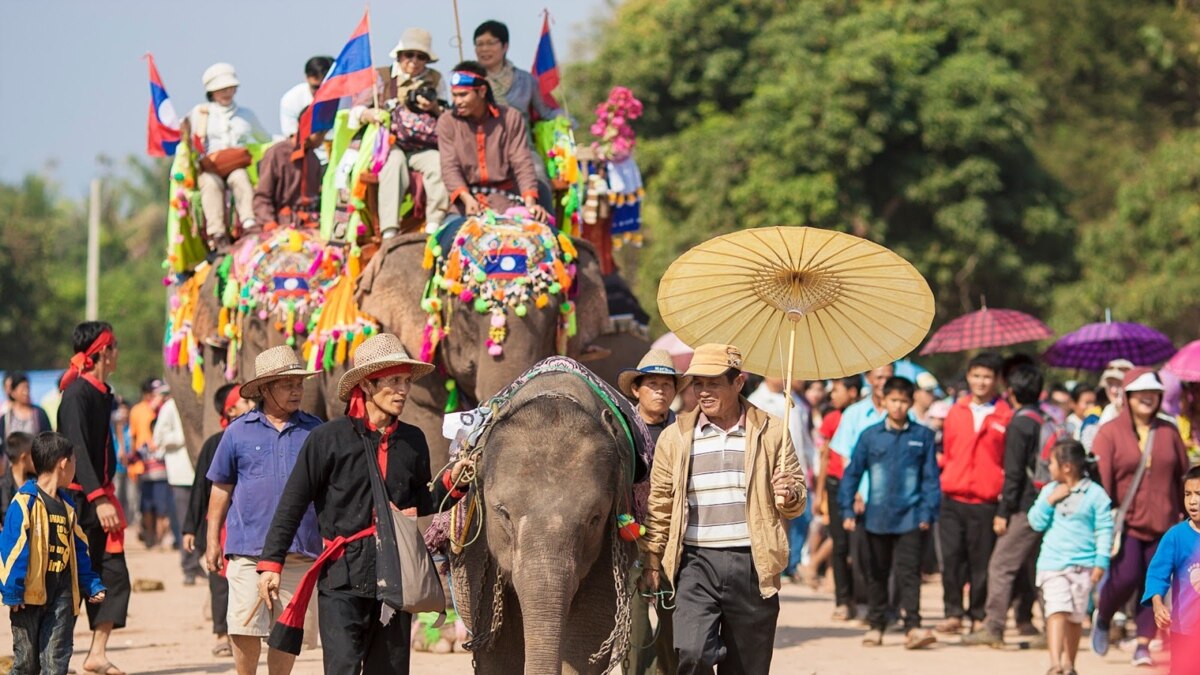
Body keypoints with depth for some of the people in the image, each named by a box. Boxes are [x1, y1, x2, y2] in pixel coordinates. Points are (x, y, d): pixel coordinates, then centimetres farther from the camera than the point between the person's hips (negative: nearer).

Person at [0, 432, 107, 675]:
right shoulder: (25, 502, -11)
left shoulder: (67, 506, 12)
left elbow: (79, 551, 20)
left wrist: (92, 585, 15)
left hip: (62, 596, 6)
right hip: (30, 595, -6)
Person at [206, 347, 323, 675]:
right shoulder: (239, 432, 5)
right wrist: (212, 540, 7)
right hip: (248, 547, -1)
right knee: (245, 627, -5)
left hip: (300, 551, 1)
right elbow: (221, 489, 10)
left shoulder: (314, 431, 9)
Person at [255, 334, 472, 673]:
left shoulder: (413, 441, 10)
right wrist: (271, 562, -5)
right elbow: (292, 504, -2)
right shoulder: (329, 439, -4)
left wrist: (450, 482, 2)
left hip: (397, 575, 5)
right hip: (344, 577, -5)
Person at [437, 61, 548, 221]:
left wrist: (530, 203, -19)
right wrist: (467, 199, -26)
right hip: (467, 195, 0)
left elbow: (522, 164, -2)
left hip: (504, 196, 0)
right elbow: (450, 168, -6)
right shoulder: (447, 122, 3)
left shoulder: (510, 118, 3)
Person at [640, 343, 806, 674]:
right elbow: (660, 505, 13)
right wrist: (651, 561, 10)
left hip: (752, 564, 0)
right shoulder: (675, 437, 8)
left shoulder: (771, 432, 6)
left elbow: (798, 500, 11)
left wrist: (789, 496, -12)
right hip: (696, 563, 0)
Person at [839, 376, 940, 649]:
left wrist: (928, 512, -3)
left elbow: (931, 477, 4)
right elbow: (853, 473, 6)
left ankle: (912, 627, -15)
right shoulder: (870, 435, 3)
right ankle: (876, 625, 21)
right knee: (877, 574, 11)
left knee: (908, 572, -10)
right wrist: (847, 510, 1)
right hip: (877, 518, 2)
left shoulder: (922, 436, 2)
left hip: (910, 519, -2)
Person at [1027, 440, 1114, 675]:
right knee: (1056, 611, -13)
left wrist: (1101, 562, -9)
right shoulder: (1049, 491, 9)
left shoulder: (1095, 494, -3)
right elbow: (1036, 523, 7)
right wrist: (1049, 501, -8)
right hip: (1052, 564, 1)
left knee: (1075, 616, 7)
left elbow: (1104, 529, -4)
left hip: (1083, 565, -1)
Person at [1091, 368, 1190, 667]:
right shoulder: (1110, 433, -1)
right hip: (1125, 523, -3)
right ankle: (1102, 617, 17)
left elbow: (1183, 477, 12)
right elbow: (1100, 482, -6)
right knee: (1126, 577, -13)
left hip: (1162, 526, 3)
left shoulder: (1169, 433, 9)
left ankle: (1143, 644, 4)